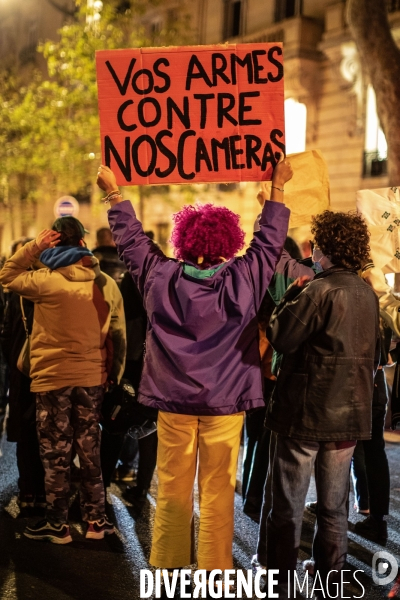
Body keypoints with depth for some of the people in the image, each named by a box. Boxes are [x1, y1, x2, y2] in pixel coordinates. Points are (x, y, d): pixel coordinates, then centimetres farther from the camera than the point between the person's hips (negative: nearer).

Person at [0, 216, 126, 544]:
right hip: (92, 378, 4)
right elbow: (118, 335, 5)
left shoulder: (47, 281, -14)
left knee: (56, 454, 7)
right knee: (90, 451, 14)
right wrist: (113, 375, 13)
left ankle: (57, 525, 16)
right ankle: (96, 519, 21)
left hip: (53, 378, -4)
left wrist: (34, 247, -3)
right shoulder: (107, 284, 0)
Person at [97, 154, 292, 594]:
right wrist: (278, 188, 16)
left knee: (172, 488, 12)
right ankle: (214, 573, 16)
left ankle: (168, 566, 24)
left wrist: (114, 193, 22)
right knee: (217, 492, 6)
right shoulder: (242, 280, -9)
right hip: (225, 403, -1)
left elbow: (130, 239, 9)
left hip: (174, 401, 2)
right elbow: (269, 241, 4)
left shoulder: (160, 277, -5)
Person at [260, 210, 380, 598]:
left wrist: (292, 295, -3)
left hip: (304, 413, -6)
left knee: (287, 508, 4)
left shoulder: (319, 291, -16)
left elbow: (280, 337, -14)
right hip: (349, 416, 6)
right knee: (334, 509, 13)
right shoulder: (368, 295, 7)